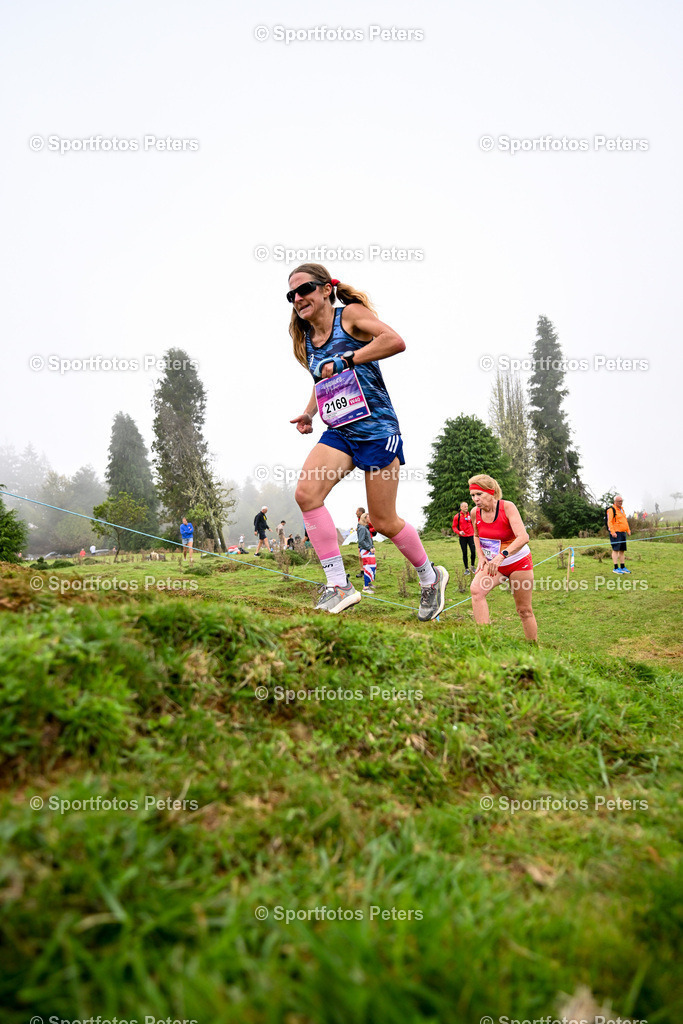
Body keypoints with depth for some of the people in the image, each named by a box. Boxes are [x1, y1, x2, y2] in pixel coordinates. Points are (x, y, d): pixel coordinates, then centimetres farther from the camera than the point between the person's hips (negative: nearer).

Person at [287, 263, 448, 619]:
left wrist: (344, 360, -20)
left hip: (376, 428, -6)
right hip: (337, 432, 6)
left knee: (383, 522, -1)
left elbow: (395, 341, -21)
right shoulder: (306, 339, 14)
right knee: (306, 493, -20)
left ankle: (430, 577, 27)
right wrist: (309, 412, 14)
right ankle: (338, 586, -13)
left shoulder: (350, 314, -5)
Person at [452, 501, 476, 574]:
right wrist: (459, 532, -16)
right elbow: (454, 527, 1)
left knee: (473, 552, -5)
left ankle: (472, 566, 17)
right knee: (464, 553, 3)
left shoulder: (470, 515, 3)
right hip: (462, 537, -1)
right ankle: (466, 569, 13)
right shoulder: (457, 516, -3)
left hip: (470, 536, 1)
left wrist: (474, 533, 5)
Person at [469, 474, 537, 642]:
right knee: (476, 589, -26)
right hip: (493, 563, 4)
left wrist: (502, 555, -46)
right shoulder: (475, 512, -7)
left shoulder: (507, 507, -21)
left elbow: (523, 537, -33)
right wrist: (481, 557, -4)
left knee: (524, 610, 3)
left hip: (519, 562, -3)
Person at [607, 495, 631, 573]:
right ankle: (616, 568, -9)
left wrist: (628, 530, 20)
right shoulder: (611, 510, -9)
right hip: (616, 533, -9)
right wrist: (612, 532, -23)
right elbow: (609, 522, -16)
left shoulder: (622, 509, 19)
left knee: (622, 551, 10)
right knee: (616, 550, -10)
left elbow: (625, 520, 27)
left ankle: (622, 567, 16)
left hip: (623, 533, 9)